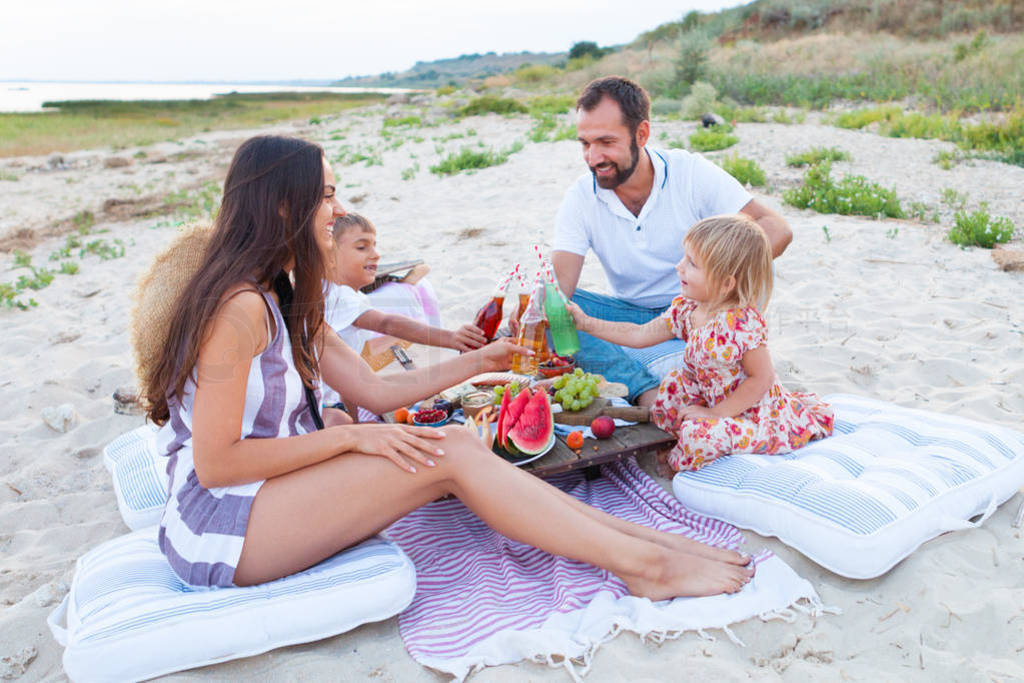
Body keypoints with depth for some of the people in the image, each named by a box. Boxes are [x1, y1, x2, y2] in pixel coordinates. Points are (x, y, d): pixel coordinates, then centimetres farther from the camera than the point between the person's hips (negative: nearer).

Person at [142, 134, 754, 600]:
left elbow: (374, 390, 10)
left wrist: (477, 362, 11)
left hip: (277, 484, 9)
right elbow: (215, 462, -20)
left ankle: (639, 539, -6)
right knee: (452, 456, -21)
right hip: (221, 525, -8)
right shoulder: (239, 306, -20)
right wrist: (349, 437, -19)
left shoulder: (283, 299, 12)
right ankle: (642, 564, -15)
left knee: (463, 445, -8)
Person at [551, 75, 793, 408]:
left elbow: (776, 228, -19)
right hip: (631, 315, 2)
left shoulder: (691, 172, -14)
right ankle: (647, 391, -37)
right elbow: (558, 285, -18)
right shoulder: (580, 199, -9)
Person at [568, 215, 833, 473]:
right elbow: (640, 335, 5)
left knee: (699, 434, -27)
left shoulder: (741, 323, -30)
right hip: (716, 399, 8)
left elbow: (761, 379, -24)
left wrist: (714, 413, -20)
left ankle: (675, 464, 4)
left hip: (756, 412, -8)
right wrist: (588, 323, 3)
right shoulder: (685, 309, -5)